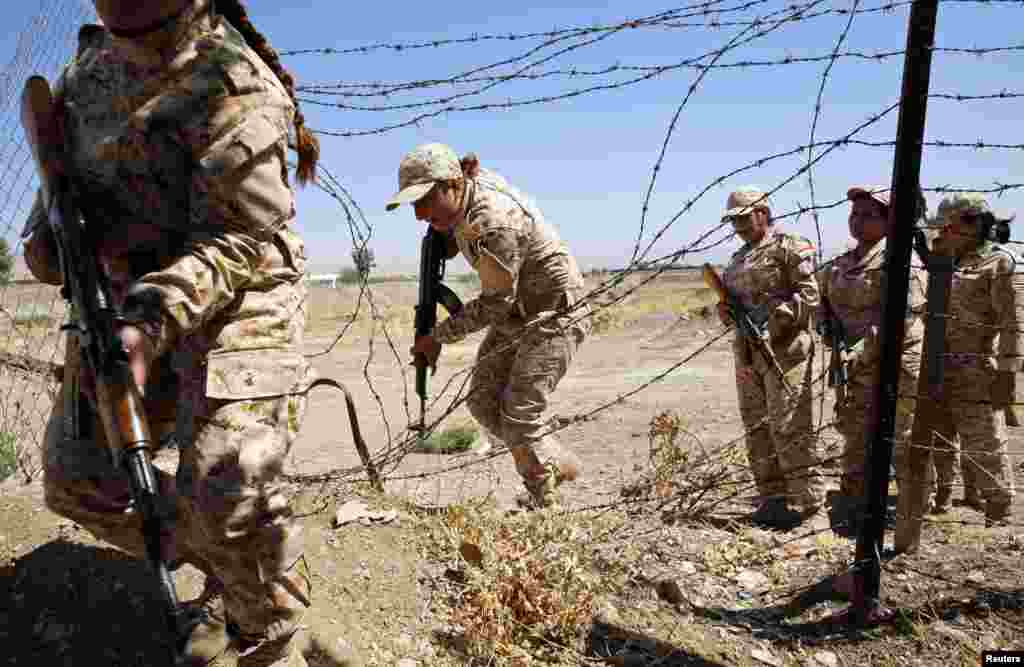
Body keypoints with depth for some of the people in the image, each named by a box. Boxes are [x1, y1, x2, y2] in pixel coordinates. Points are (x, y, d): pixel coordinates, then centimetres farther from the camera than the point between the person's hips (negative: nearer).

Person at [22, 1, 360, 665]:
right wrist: (47, 230, 1)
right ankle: (226, 570, 24)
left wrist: (152, 321, -33)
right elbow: (63, 147, 22)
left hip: (233, 298, -8)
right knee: (78, 475, 6)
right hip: (133, 298, 8)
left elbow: (242, 238, -20)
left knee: (229, 494, -19)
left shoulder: (233, 86, -17)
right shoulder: (96, 57, 7)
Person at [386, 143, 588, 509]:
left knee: (520, 414, -10)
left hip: (554, 314, -9)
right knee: (483, 401, 5)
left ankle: (542, 503, 11)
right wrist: (448, 238, 5)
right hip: (516, 312, 9)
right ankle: (559, 464, 21)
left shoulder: (495, 223, -31)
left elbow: (494, 304, -24)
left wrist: (438, 336, -17)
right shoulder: (467, 187, -4)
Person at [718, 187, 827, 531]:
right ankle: (773, 501, 19)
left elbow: (809, 295, -10)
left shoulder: (790, 247, -3)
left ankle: (812, 508, -3)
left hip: (784, 350, -8)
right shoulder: (739, 258, 21)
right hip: (747, 351, 8)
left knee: (790, 430, -10)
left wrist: (772, 311, -20)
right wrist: (726, 310, 3)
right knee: (757, 429, 9)